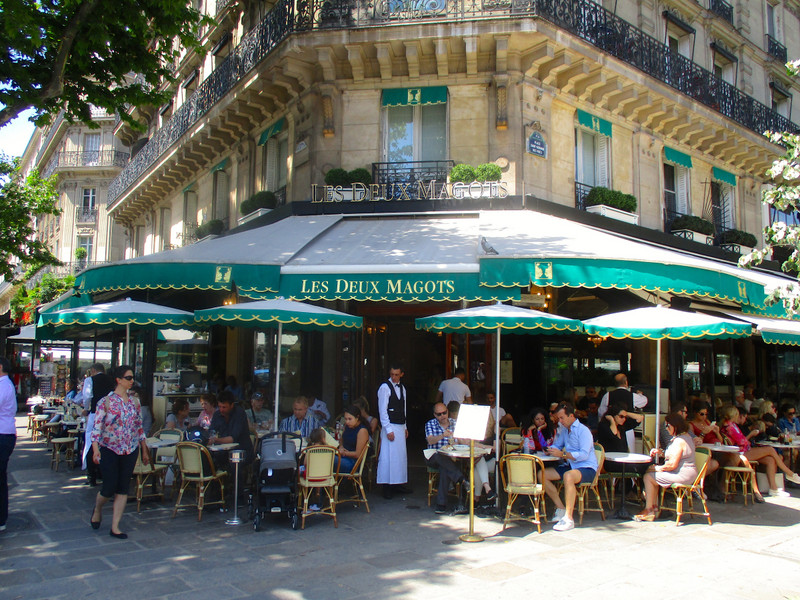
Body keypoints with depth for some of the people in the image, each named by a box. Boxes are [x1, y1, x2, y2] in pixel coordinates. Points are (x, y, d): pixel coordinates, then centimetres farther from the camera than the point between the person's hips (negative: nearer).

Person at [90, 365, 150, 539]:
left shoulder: (134, 402, 7)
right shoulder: (106, 401, -7)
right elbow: (96, 426, -10)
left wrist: (144, 450, 14)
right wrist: (95, 449, -21)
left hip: (130, 450, 4)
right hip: (109, 449, -4)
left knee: (123, 489, 4)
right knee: (109, 487, -2)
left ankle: (115, 527, 13)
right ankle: (97, 509, 32)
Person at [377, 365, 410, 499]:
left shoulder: (402, 388, 14)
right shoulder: (385, 387, -9)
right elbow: (382, 410, -12)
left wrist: (405, 427, 16)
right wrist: (388, 430, -16)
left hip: (400, 426, 7)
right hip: (390, 427, -7)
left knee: (401, 456, 9)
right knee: (389, 456, -8)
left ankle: (398, 484, 18)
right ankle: (387, 488, -2)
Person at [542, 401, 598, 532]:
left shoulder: (583, 430, -12)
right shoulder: (564, 430, 13)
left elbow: (584, 454, -23)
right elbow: (557, 445, 27)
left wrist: (562, 454, -25)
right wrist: (549, 449, 4)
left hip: (587, 468, -9)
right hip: (570, 466, 9)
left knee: (568, 476, -40)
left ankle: (568, 518, -33)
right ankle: (561, 509, 0)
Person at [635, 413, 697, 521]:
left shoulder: (679, 441, -21)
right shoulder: (685, 436, 13)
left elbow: (672, 464, -24)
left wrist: (657, 468, -10)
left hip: (683, 476, -11)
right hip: (687, 474, 11)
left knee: (648, 476, -9)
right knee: (651, 472, 15)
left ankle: (648, 511, -2)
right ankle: (654, 507, 12)